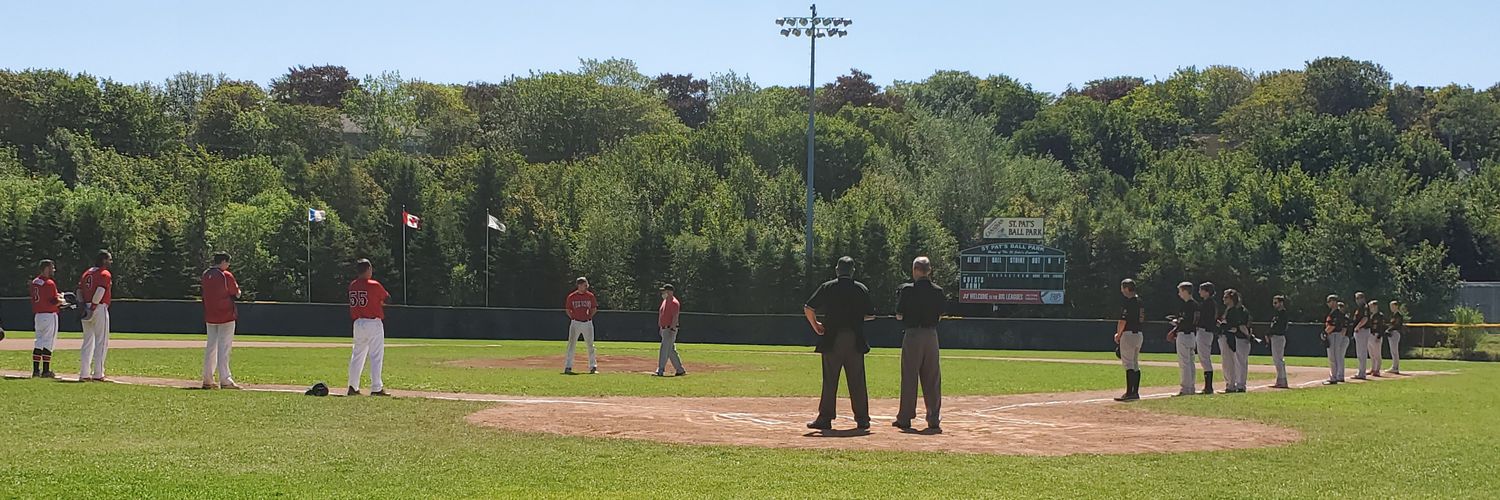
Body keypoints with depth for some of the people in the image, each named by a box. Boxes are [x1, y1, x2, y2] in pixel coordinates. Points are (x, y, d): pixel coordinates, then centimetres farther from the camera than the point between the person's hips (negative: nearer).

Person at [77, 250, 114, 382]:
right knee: (101, 342, -1)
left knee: (88, 342, 12)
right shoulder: (105, 274, -9)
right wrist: (93, 307, -20)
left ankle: (84, 374, 10)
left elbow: (79, 290, 11)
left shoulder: (87, 273, 15)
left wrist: (84, 305, 4)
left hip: (86, 310, 7)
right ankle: (97, 374, -3)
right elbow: (100, 291, -22)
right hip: (100, 309, -7)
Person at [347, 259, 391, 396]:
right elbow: (387, 299, 1)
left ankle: (353, 387, 14)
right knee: (376, 356, -3)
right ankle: (376, 388, -6)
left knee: (357, 355, 14)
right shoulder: (374, 285, -11)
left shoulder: (352, 286, 6)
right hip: (374, 323, -6)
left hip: (358, 322, 6)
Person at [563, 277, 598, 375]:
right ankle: (568, 367, -2)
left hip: (588, 323, 2)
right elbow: (568, 310, 8)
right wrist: (573, 318, 0)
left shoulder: (590, 296, 3)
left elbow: (594, 309, 12)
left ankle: (593, 367, 12)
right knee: (571, 345, -4)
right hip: (575, 323, -2)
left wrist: (589, 317, 2)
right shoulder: (571, 297, -2)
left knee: (590, 345, 5)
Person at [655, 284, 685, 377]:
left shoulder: (674, 303, -13)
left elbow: (675, 317, -19)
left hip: (670, 329, -10)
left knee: (664, 350, -11)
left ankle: (660, 371, -11)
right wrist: (661, 328, 21)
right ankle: (680, 370, 16)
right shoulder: (665, 301, 16)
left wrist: (672, 330, -25)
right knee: (671, 351, 12)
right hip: (664, 329, 10)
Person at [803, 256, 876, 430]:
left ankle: (825, 418, 0)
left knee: (830, 380, 1)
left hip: (832, 339, -1)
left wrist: (815, 325, 9)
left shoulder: (827, 287, 1)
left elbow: (808, 308, -5)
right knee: (858, 381, 6)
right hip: (855, 341, 1)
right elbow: (871, 315, 10)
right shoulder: (862, 289, 5)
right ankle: (862, 419, 8)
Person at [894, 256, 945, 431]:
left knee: (909, 378, 3)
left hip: (912, 334, -3)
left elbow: (899, 316, -4)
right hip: (931, 335, 3)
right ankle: (934, 420, 5)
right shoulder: (938, 291, 2)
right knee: (932, 379, 7)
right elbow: (939, 316, 8)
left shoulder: (907, 289, -9)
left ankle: (905, 418, 7)